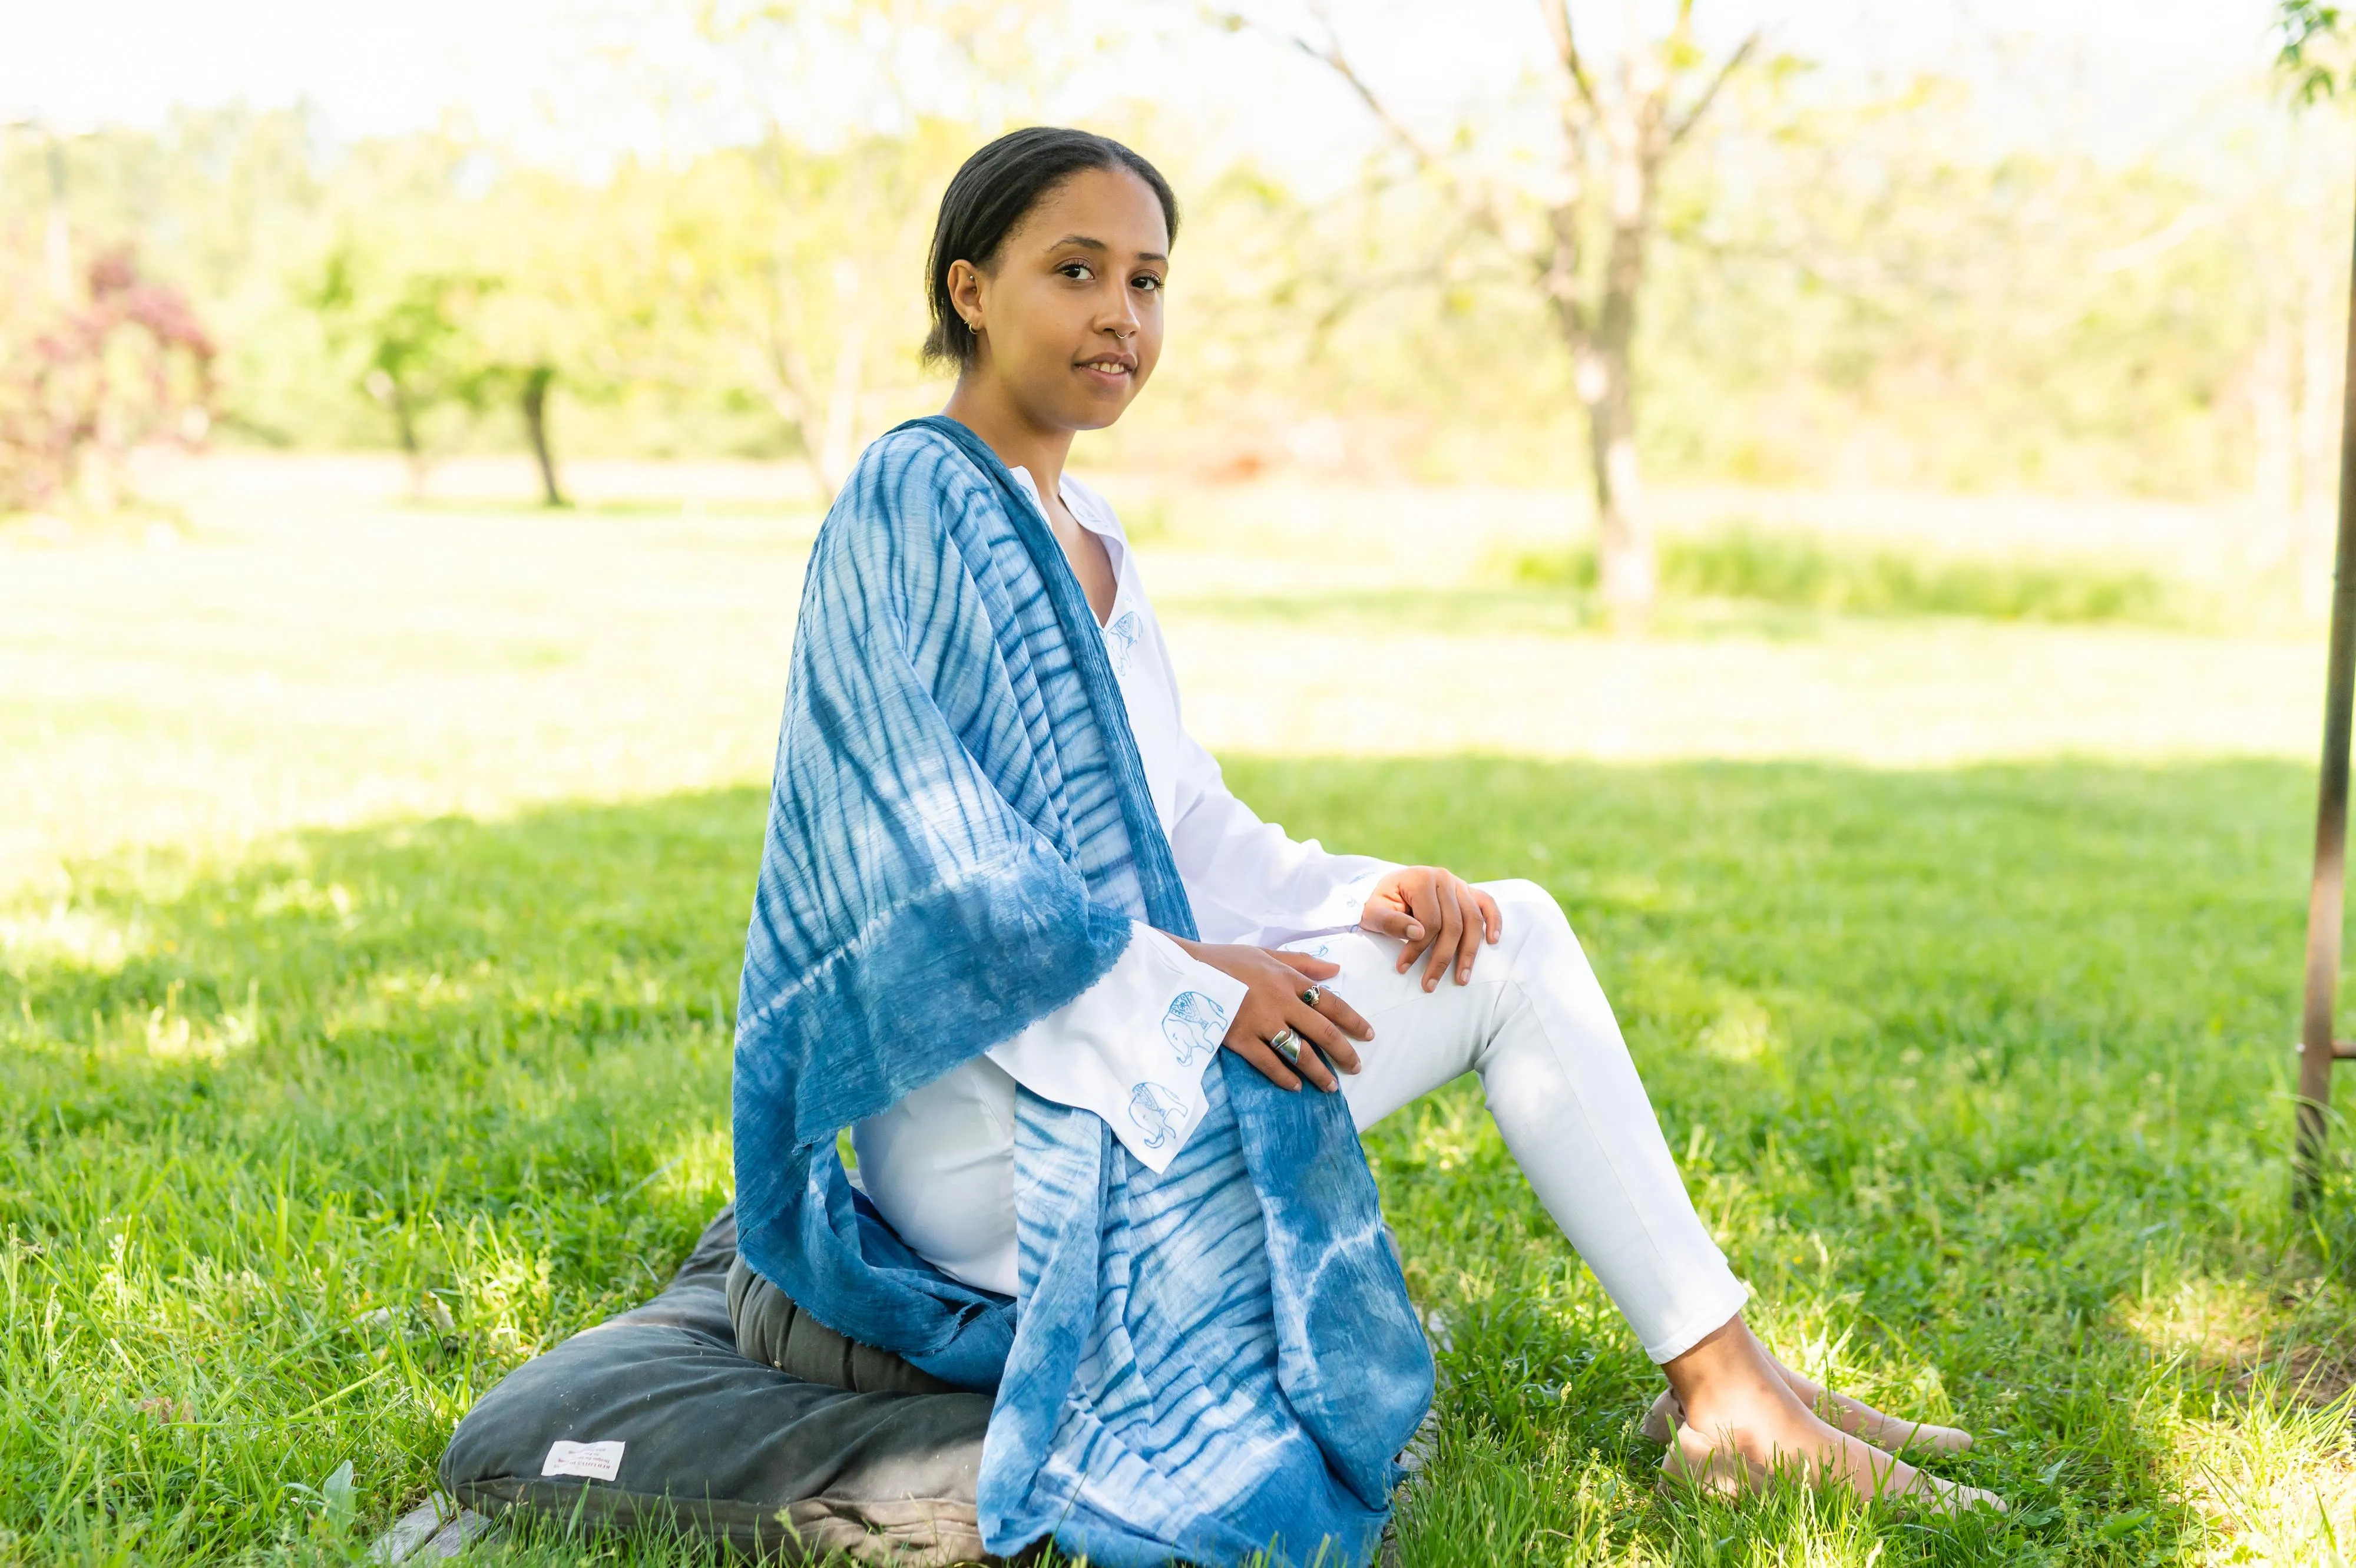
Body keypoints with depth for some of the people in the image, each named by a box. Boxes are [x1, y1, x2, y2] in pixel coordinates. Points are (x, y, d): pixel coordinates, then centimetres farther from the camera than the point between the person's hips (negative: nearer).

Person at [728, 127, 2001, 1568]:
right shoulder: (910, 504, -12)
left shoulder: (1088, 538, 15)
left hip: (1101, 1047, 9)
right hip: (978, 1110, -8)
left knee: (1512, 936, -2)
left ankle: (1729, 1381, -3)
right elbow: (915, 832, -20)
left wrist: (1360, 896, -3)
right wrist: (1175, 983, -21)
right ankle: (1725, 1399, -5)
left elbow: (1180, 826, 14)